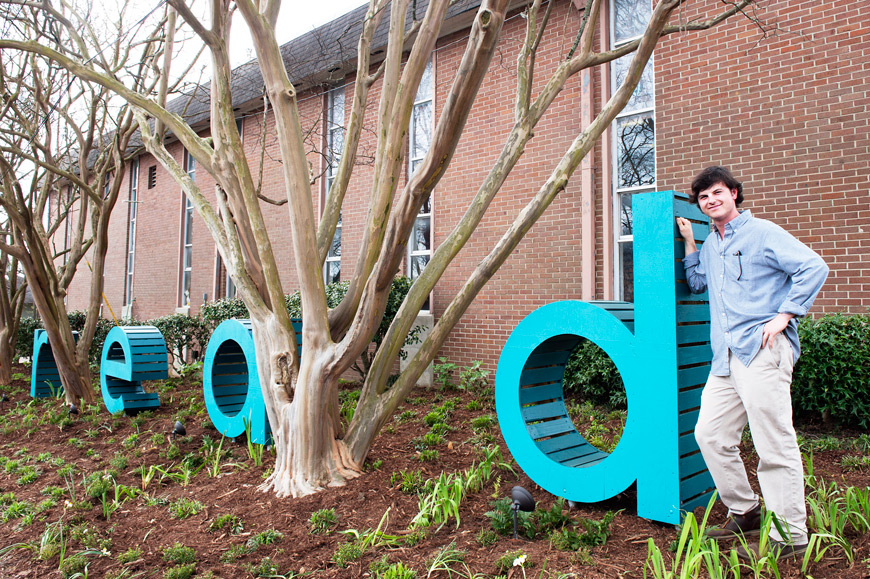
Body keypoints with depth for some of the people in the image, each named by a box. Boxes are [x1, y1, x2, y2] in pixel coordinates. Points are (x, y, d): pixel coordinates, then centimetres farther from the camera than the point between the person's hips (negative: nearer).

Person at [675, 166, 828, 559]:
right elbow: (697, 283, 30)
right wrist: (689, 242, 22)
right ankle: (745, 513, 24)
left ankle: (789, 536, 7)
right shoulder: (710, 245, 20)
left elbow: (814, 268, -9)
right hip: (726, 357, 8)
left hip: (763, 350, -8)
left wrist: (784, 316, -12)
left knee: (775, 445, -4)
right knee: (710, 435, 8)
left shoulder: (761, 233, -2)